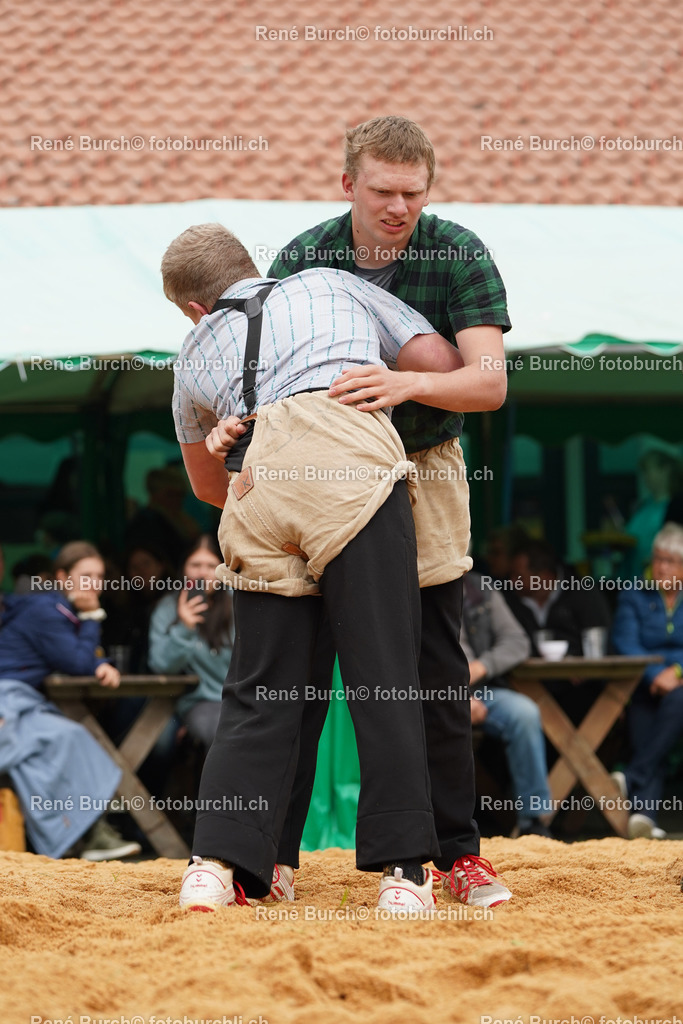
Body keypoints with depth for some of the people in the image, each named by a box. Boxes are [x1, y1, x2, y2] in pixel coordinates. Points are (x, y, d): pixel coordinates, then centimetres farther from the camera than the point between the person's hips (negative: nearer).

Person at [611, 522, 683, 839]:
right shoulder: (634, 598, 16)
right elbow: (625, 644, 1)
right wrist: (656, 674, -15)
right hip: (645, 686, 1)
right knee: (641, 714, -30)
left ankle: (634, 777, -43)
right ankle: (644, 812, -47)